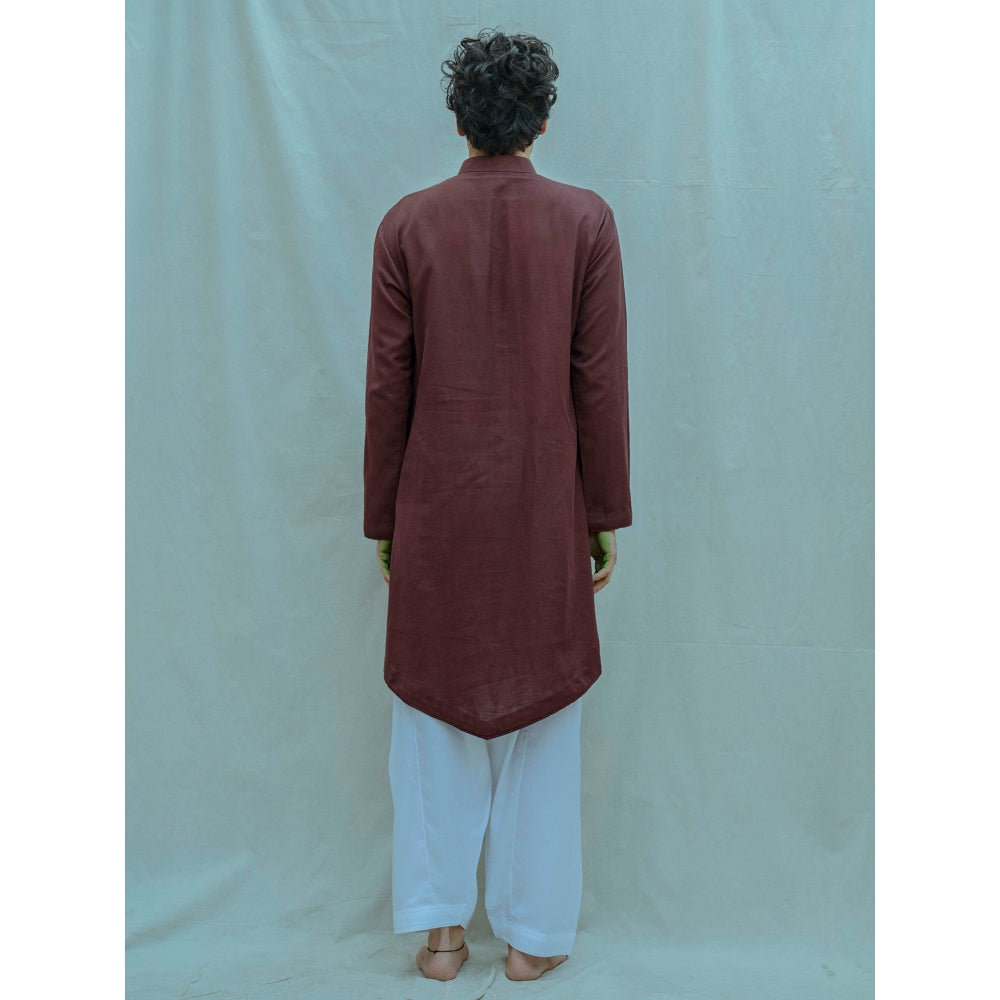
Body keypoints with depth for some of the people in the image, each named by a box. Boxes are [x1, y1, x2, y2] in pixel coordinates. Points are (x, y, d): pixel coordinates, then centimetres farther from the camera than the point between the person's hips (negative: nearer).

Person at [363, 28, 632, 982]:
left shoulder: (407, 224, -1)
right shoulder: (585, 219, -3)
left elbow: (386, 386, -1)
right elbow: (601, 380, -4)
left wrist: (382, 517, 8)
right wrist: (607, 514, 4)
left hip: (436, 511, 1)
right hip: (545, 511, 0)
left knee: (434, 711, 13)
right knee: (540, 715, 11)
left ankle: (439, 928, 22)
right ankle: (533, 935, 22)